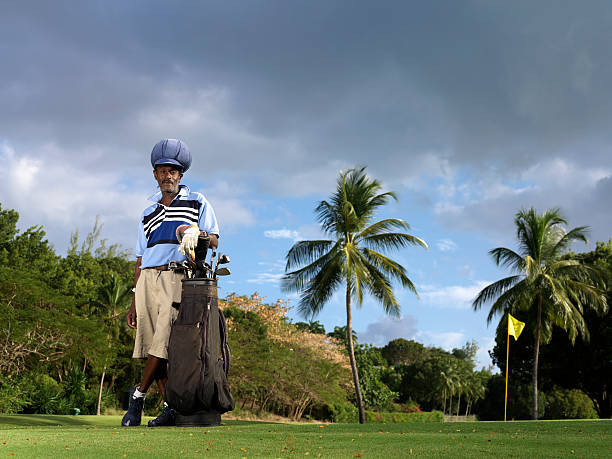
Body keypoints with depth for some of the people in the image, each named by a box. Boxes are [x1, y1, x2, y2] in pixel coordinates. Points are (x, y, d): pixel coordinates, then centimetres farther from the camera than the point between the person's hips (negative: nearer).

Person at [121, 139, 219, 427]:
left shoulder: (197, 203, 13)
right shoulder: (148, 214, 25)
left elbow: (214, 241, 6)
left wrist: (197, 234, -18)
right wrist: (134, 302, 16)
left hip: (179, 278, -4)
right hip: (148, 279, 5)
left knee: (163, 341, -16)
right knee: (149, 344, -4)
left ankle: (138, 397, -2)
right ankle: (170, 407, -2)